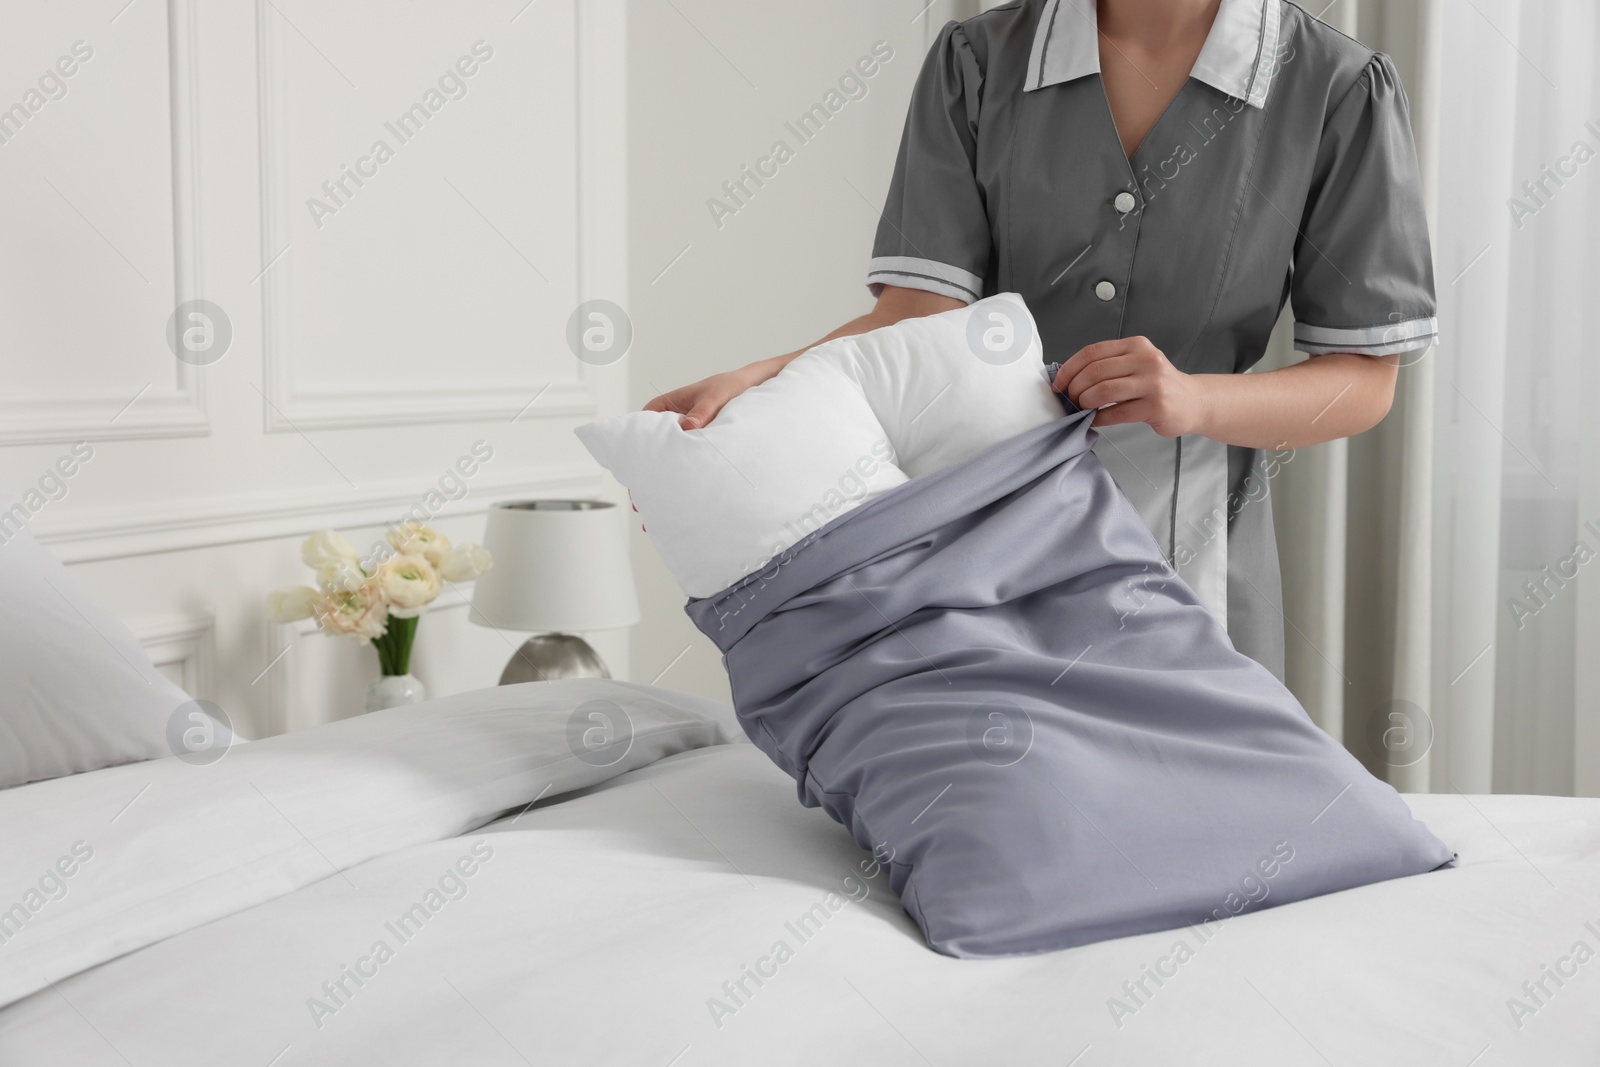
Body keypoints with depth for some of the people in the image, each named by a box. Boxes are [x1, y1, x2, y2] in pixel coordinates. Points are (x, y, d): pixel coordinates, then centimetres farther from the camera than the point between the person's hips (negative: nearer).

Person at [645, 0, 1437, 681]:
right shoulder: (976, 64, -1)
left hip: (1190, 560, -1)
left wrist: (1195, 400, -24)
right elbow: (917, 314, -10)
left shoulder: (1340, 90, -6)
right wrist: (758, 382, -28)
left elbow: (1365, 380, -5)